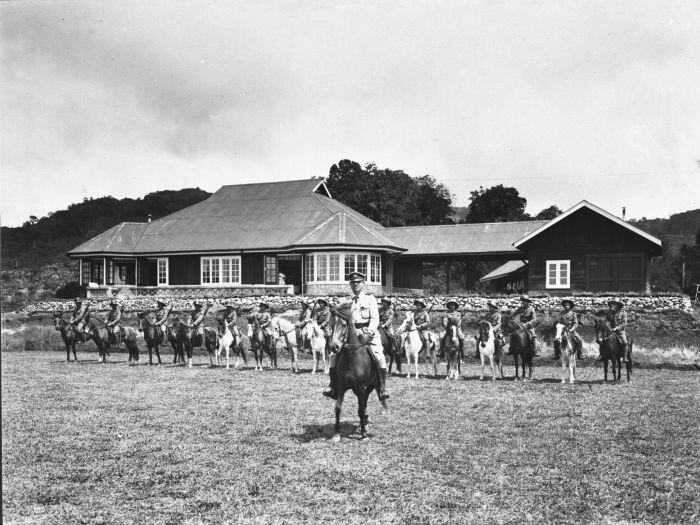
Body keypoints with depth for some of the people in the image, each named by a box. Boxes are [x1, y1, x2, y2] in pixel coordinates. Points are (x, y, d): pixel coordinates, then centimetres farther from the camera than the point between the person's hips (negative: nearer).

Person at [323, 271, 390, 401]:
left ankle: (382, 389, -8)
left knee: (379, 358, -22)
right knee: (334, 356, -8)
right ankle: (333, 386, 3)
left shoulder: (370, 299, 6)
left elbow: (375, 319, -2)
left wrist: (370, 332, -19)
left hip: (369, 333, -4)